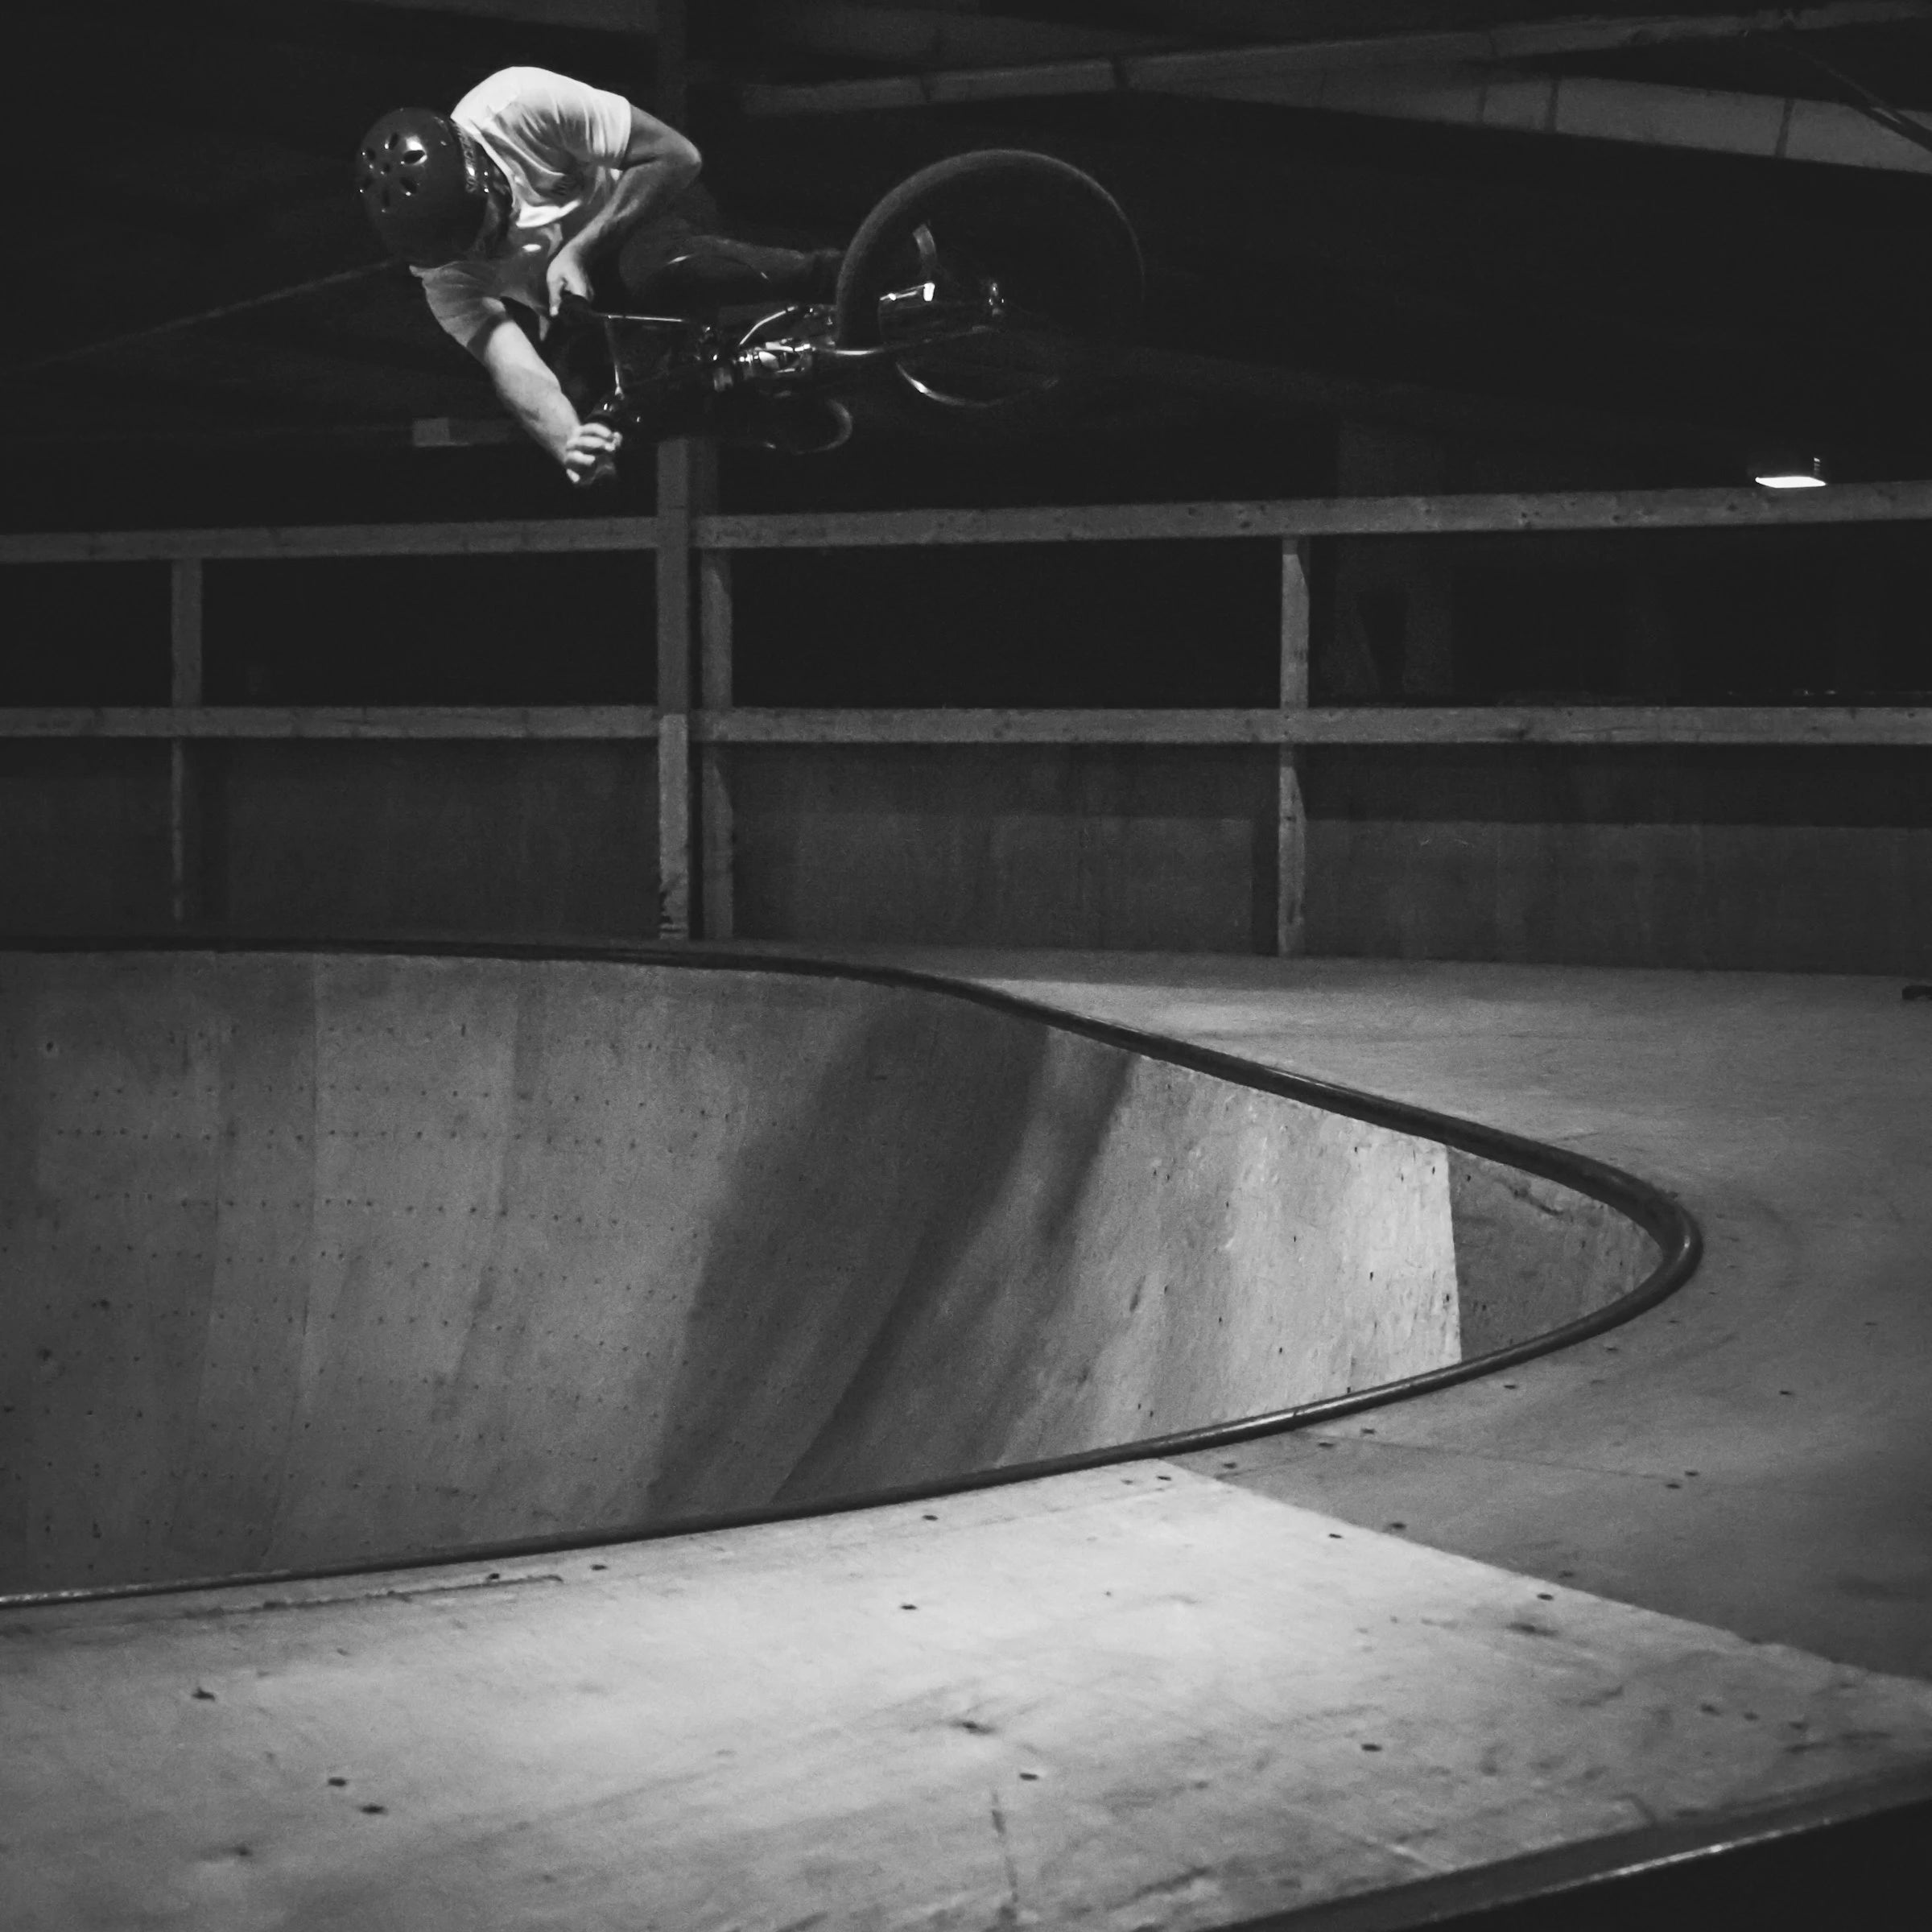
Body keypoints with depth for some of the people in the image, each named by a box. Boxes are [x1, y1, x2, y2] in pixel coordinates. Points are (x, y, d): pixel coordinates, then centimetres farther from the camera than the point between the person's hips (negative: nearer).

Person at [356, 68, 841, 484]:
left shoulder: (519, 103, -30)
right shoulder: (442, 275, -23)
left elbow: (677, 157, -25)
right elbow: (517, 371, -34)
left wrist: (579, 250, -30)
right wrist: (567, 441, -55)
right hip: (575, 315, 3)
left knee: (656, 264, -37)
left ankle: (825, 277, -30)